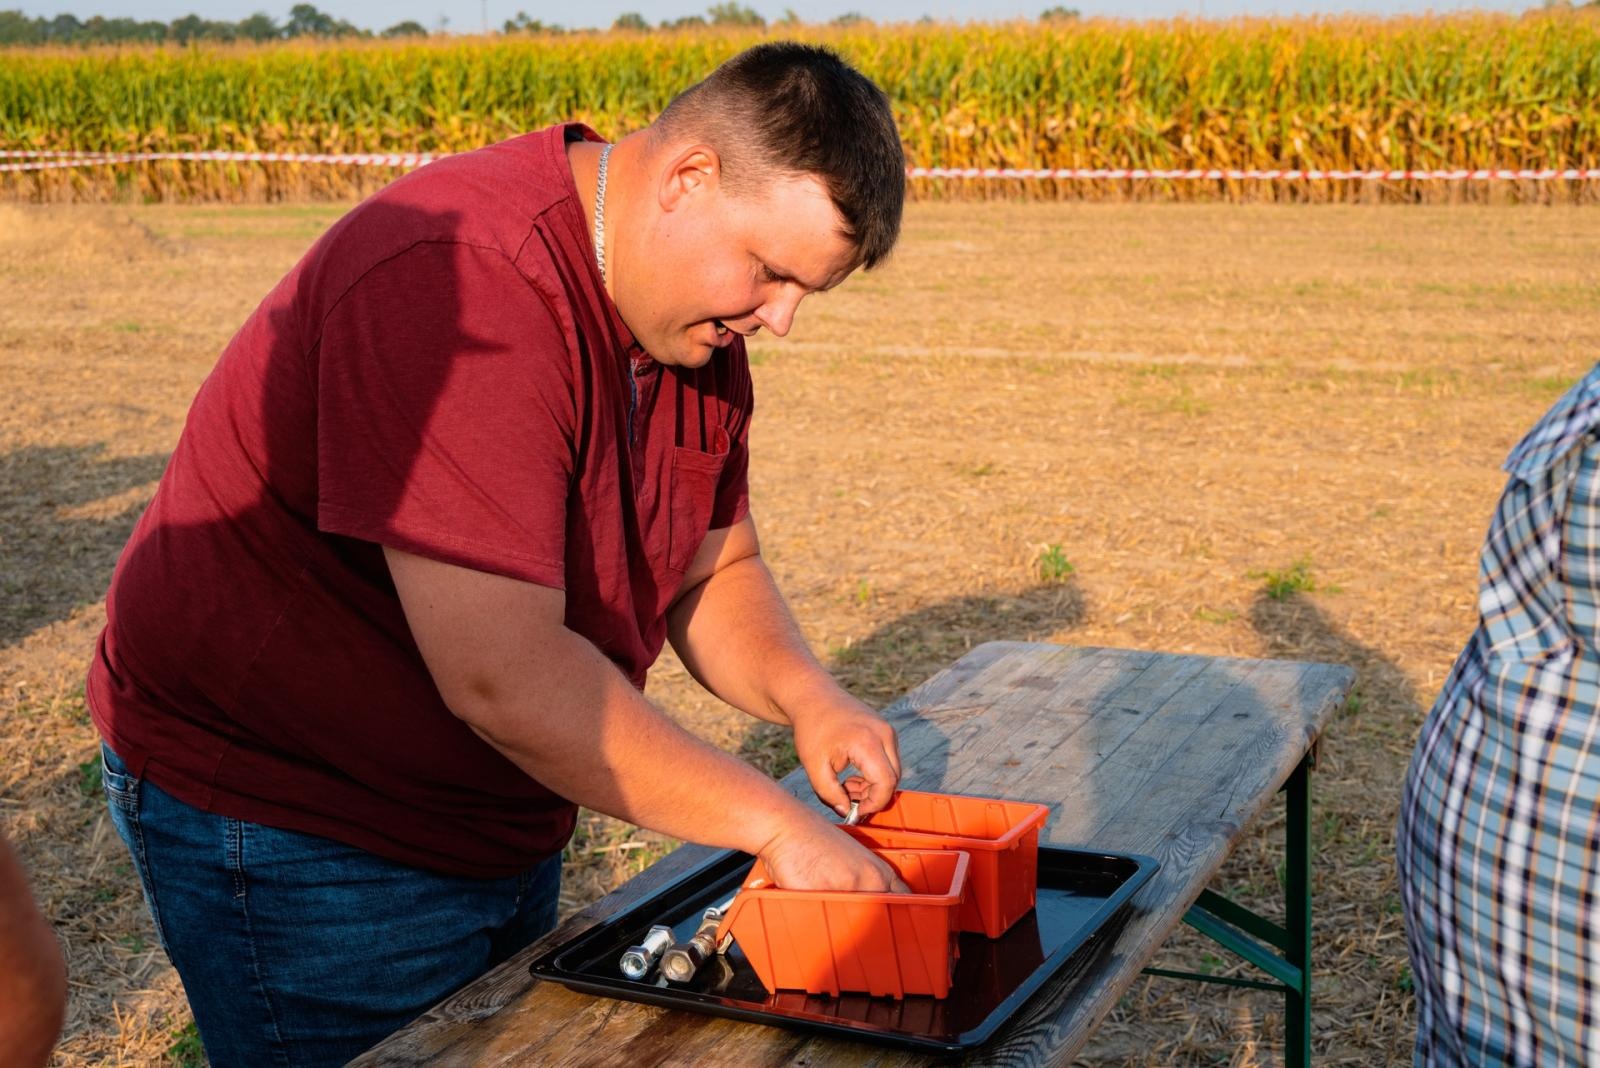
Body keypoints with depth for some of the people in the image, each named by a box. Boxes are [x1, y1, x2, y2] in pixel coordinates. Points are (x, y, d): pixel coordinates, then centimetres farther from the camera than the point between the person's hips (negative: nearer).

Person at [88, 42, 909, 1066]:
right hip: (287, 822, -8)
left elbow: (714, 573, 8)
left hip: (494, 820, 9)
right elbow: (502, 673, -35)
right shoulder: (469, 281, -31)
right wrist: (773, 820, -29)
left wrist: (807, 696, -13)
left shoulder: (695, 315, -1)